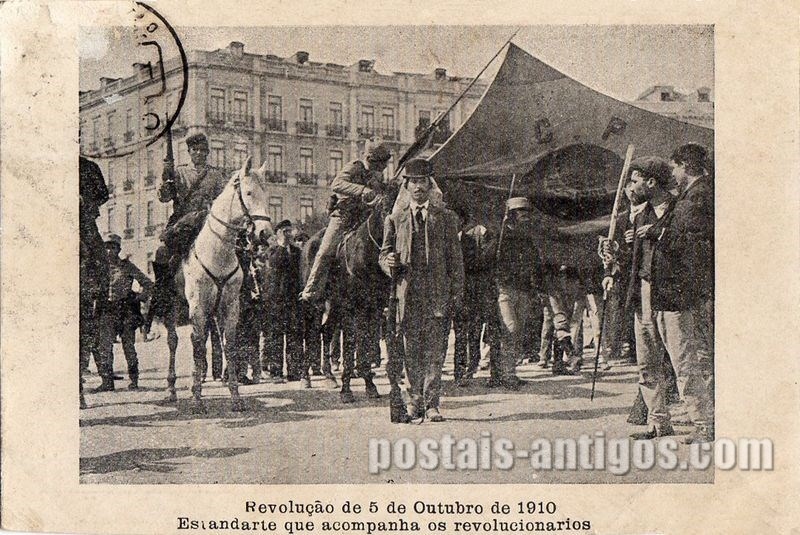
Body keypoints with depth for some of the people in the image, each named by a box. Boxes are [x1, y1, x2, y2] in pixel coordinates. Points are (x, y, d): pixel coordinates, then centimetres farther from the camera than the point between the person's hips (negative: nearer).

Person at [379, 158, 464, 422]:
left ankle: (431, 403, 4)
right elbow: (384, 254, 14)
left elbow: (455, 259, 9)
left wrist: (456, 295, 1)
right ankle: (415, 401, 10)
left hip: (438, 295, -1)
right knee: (411, 350, 2)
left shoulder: (446, 218, 10)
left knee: (435, 350, -2)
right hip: (408, 294, 1)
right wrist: (389, 262, -11)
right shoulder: (395, 220, 12)